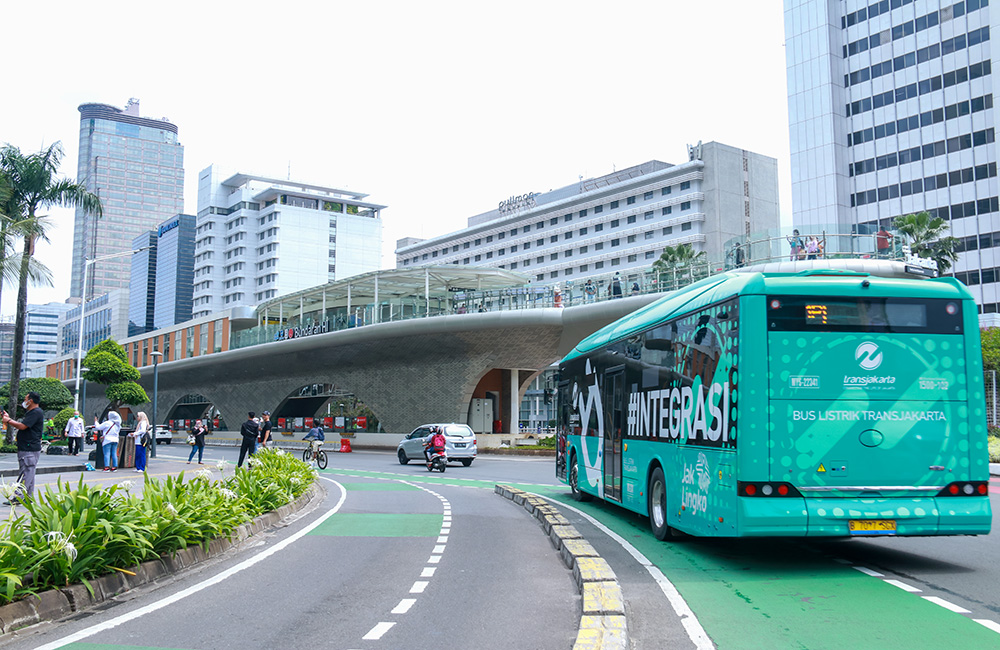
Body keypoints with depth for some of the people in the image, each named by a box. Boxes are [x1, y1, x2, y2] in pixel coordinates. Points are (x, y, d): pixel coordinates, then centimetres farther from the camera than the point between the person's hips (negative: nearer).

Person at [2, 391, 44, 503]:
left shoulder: (36, 412, -14)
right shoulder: (31, 412, 21)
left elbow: (22, 426, -21)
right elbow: (21, 426, 21)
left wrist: (8, 420, -7)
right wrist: (9, 419, 17)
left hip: (30, 449, -11)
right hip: (25, 448, 11)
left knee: (26, 474, -10)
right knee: (28, 473, 13)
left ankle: (19, 497, -10)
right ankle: (29, 496, 18)